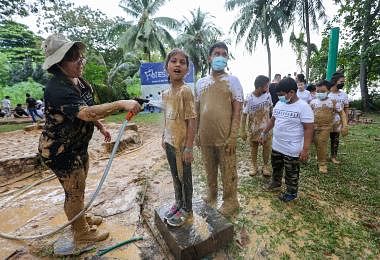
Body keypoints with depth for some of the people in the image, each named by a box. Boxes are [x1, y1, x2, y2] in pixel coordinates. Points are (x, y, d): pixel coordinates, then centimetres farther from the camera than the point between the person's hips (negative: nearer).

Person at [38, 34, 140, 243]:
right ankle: (82, 232, 29)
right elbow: (86, 113, -43)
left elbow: (87, 108, 15)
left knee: (79, 188, 24)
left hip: (78, 146, 9)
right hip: (60, 150, -8)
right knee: (74, 191, 7)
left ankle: (81, 217, 47)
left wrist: (101, 127, 13)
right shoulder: (57, 88, -28)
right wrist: (121, 104, -50)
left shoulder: (79, 81, 2)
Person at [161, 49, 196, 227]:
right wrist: (164, 137, 14)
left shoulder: (186, 91, -16)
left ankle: (187, 209, 33)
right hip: (170, 142, 7)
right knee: (175, 176, 22)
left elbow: (192, 121, -18)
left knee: (185, 177, 11)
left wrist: (189, 147, -18)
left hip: (182, 144, -7)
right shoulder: (165, 93, 6)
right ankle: (178, 203, 44)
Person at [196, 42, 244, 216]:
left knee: (228, 171, 10)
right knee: (209, 168, 20)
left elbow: (237, 111, -7)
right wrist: (197, 133, 10)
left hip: (224, 137, -4)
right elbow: (197, 110, 12)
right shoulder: (201, 82, 9)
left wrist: (232, 137, -14)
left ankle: (230, 201, 31)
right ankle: (211, 194, 43)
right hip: (205, 136, 4)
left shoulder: (232, 80, -3)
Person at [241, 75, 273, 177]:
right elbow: (244, 115, -13)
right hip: (254, 129, -2)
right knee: (254, 148, 12)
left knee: (267, 147, 9)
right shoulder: (249, 99, -18)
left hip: (266, 127, 3)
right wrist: (243, 131, -14)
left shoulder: (267, 95, -7)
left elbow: (271, 108, 8)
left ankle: (265, 166, 31)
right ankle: (254, 167, 31)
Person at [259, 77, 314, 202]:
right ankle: (276, 183, 48)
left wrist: (305, 149, -21)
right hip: (276, 145, 7)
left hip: (292, 149, -6)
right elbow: (272, 120, 14)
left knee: (291, 173, 12)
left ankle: (291, 193, 33)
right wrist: (264, 133, 13)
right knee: (276, 167, 24)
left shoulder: (303, 107, -18)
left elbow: (308, 129, -18)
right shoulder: (279, 104, 3)